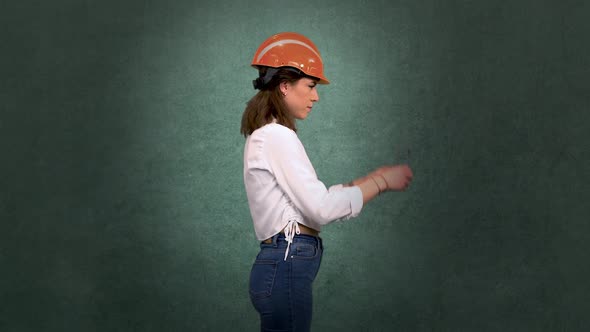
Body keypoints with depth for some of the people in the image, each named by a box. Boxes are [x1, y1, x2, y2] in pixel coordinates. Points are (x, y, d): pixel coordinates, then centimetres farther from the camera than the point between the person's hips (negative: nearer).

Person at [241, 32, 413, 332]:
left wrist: (370, 179, 10)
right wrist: (381, 183, -8)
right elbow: (320, 209, -18)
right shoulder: (277, 137, -14)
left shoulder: (265, 136, 16)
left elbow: (310, 199, 15)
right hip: (287, 268, -10)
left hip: (280, 264, 10)